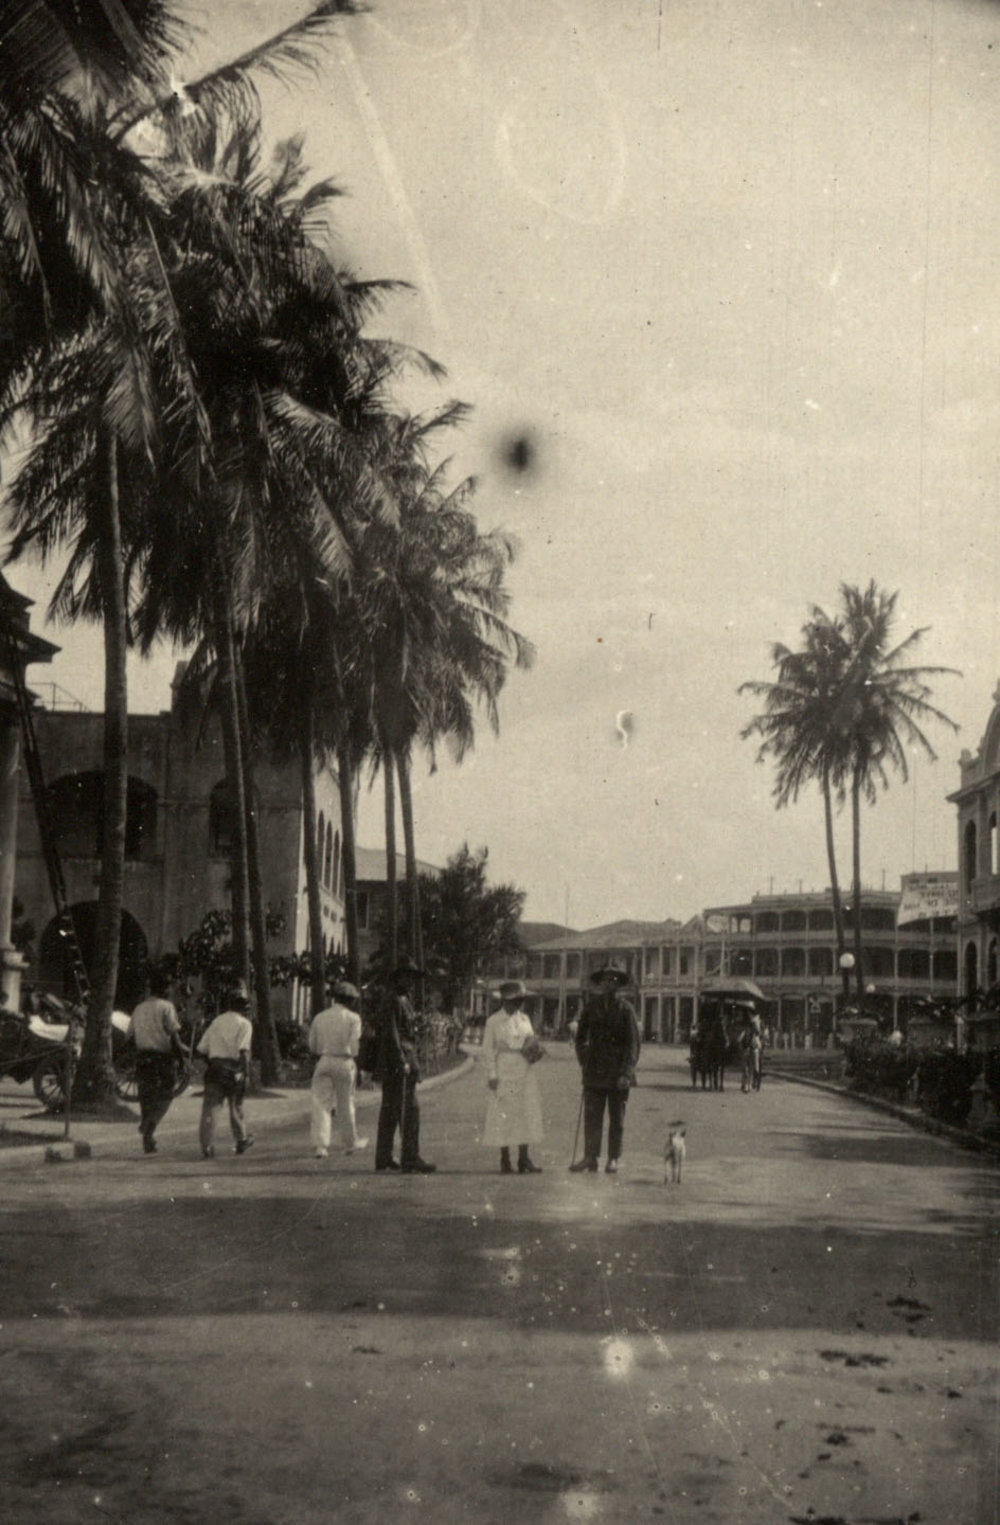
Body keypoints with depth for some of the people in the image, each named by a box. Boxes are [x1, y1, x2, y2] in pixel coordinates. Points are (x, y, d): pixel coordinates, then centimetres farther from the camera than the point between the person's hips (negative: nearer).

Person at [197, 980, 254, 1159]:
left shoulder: (216, 1021, 11)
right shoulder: (244, 1023, -4)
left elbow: (201, 1048, 11)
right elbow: (243, 1050, -16)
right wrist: (246, 1073, -16)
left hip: (214, 1066, 3)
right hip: (233, 1068, -2)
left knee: (210, 1106, -3)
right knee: (236, 1106, 15)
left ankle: (207, 1144, -16)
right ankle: (241, 1141, 31)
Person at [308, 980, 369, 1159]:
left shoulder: (319, 1017, 7)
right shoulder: (353, 1018, -4)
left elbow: (312, 1046, 12)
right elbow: (354, 1047, -9)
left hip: (323, 1062, 2)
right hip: (344, 1062, -2)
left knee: (320, 1104, 0)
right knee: (346, 1104, 11)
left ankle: (320, 1145, -12)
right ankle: (350, 1143, 25)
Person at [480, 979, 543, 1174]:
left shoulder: (525, 1019, 13)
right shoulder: (494, 1022, -2)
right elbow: (488, 1050, -3)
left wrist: (534, 1045, -2)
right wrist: (492, 1075, -9)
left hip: (525, 1072, 5)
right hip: (504, 1074, -5)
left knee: (527, 1113, 3)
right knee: (503, 1115, -3)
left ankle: (524, 1158, 10)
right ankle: (505, 1160, 6)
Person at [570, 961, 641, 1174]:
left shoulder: (625, 1009, -2)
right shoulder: (591, 1006, 7)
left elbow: (633, 1043, -4)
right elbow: (581, 1036, 17)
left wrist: (626, 1073, -12)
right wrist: (584, 1060, 7)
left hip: (618, 1073, -2)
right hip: (594, 1072, 2)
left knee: (617, 1118, 5)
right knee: (591, 1115, -3)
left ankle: (613, 1159, 12)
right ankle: (590, 1157, 0)